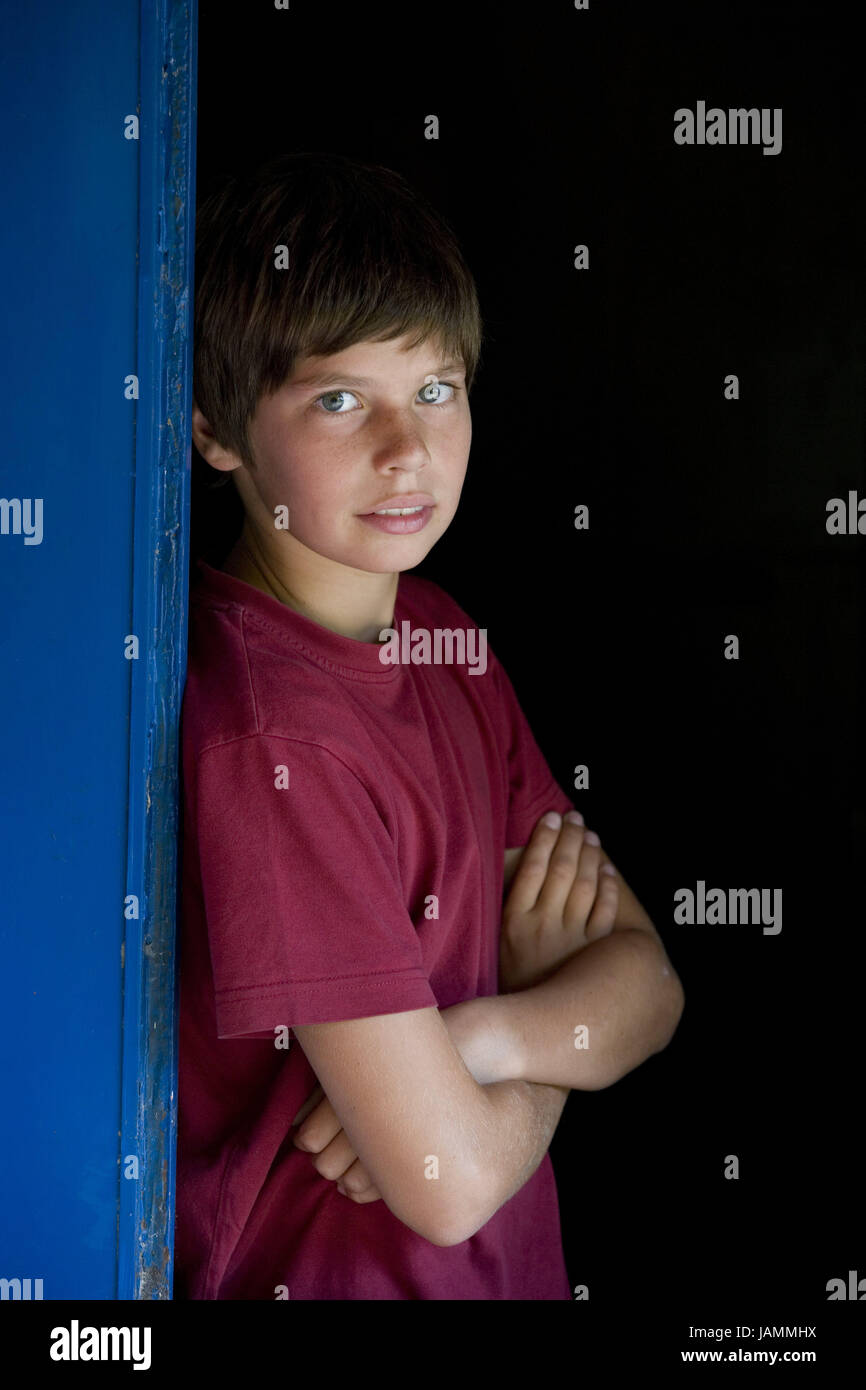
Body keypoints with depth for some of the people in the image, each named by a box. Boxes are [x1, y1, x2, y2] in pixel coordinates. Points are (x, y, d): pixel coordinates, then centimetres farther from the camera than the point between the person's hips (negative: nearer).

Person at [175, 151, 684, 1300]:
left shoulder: (443, 637, -3)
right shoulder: (267, 729, -27)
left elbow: (647, 982, -4)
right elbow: (450, 1181, -26)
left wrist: (476, 1036, -22)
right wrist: (546, 1018, -8)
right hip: (322, 1276, -6)